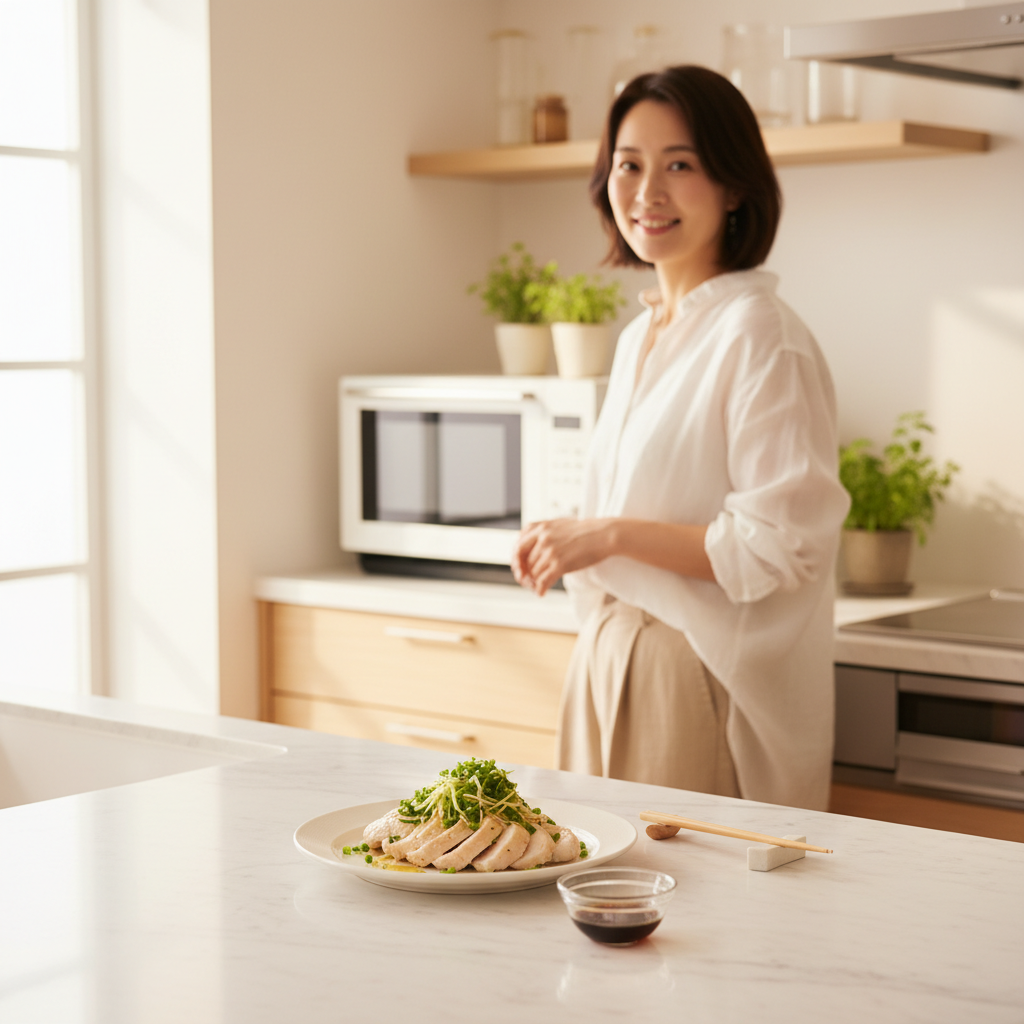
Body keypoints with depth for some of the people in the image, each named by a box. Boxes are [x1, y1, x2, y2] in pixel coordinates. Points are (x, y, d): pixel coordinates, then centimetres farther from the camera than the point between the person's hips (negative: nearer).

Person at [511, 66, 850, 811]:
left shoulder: (761, 337, -14)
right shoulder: (641, 336, 14)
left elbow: (782, 547, -19)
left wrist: (609, 535, -18)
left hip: (703, 686, -8)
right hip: (609, 667, 8)